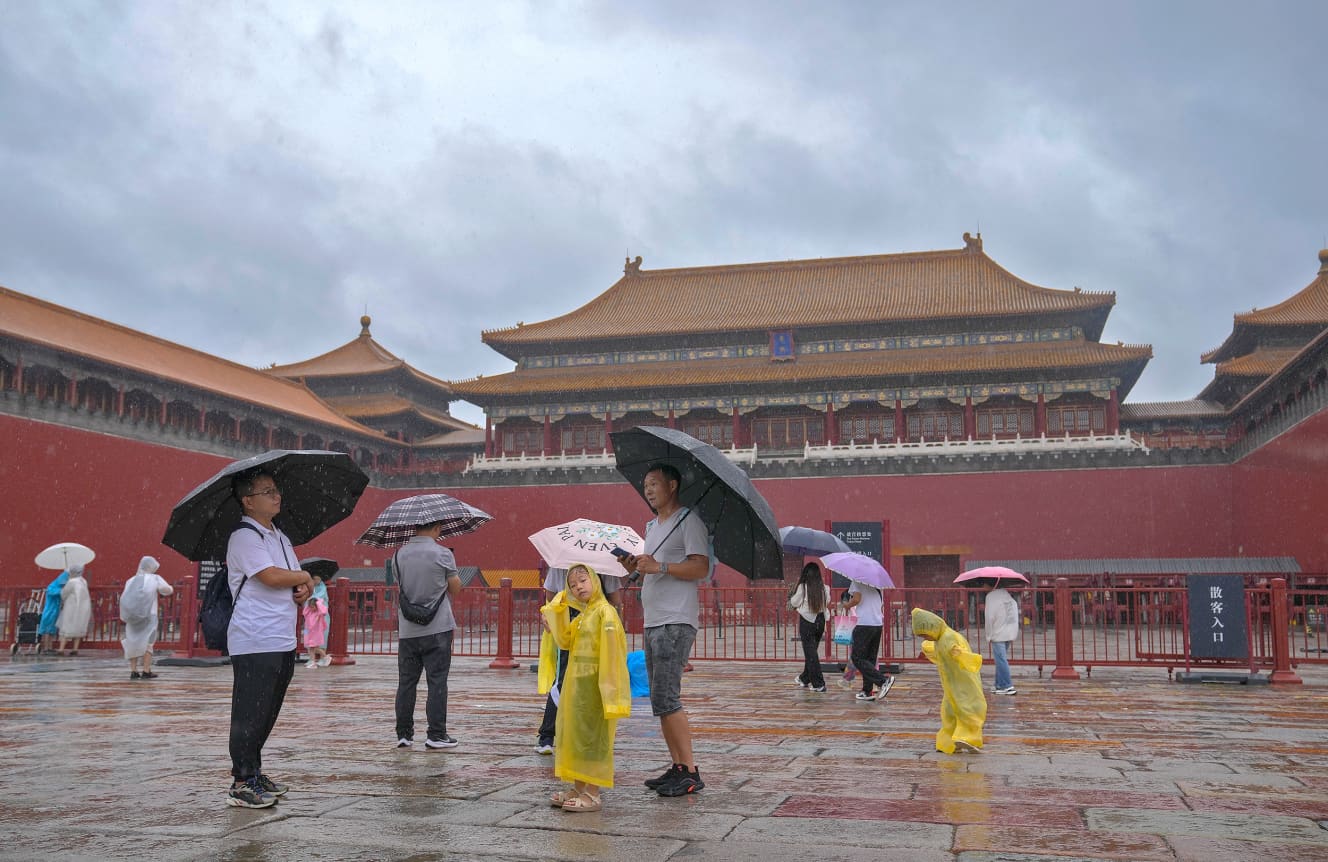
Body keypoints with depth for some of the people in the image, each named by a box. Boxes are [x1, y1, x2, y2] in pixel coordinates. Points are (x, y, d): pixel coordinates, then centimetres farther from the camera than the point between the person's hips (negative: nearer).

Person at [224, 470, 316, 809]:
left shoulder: (281, 538, 19)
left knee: (267, 713, 14)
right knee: (250, 714, -5)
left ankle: (255, 774, 23)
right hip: (254, 642, -9)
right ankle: (242, 784, 1)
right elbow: (272, 577, -21)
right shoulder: (244, 537, -9)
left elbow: (301, 582, 21)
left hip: (284, 641, 9)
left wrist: (304, 590, -2)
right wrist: (304, 577, -2)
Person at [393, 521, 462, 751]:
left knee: (406, 682, 10)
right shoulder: (442, 554, -10)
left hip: (407, 630, 4)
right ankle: (436, 734, 2)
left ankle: (403, 734, 13)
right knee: (437, 682, 1)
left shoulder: (399, 555, 3)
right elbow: (456, 588, 0)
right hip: (437, 629, -4)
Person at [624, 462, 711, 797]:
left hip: (676, 622, -10)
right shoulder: (651, 527, 22)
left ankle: (690, 772, -10)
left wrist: (659, 566, -23)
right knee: (661, 699, 9)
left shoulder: (688, 521, -6)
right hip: (653, 621, 10)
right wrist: (635, 566, 7)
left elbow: (700, 568, -16)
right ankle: (677, 767, 14)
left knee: (665, 697, -15)